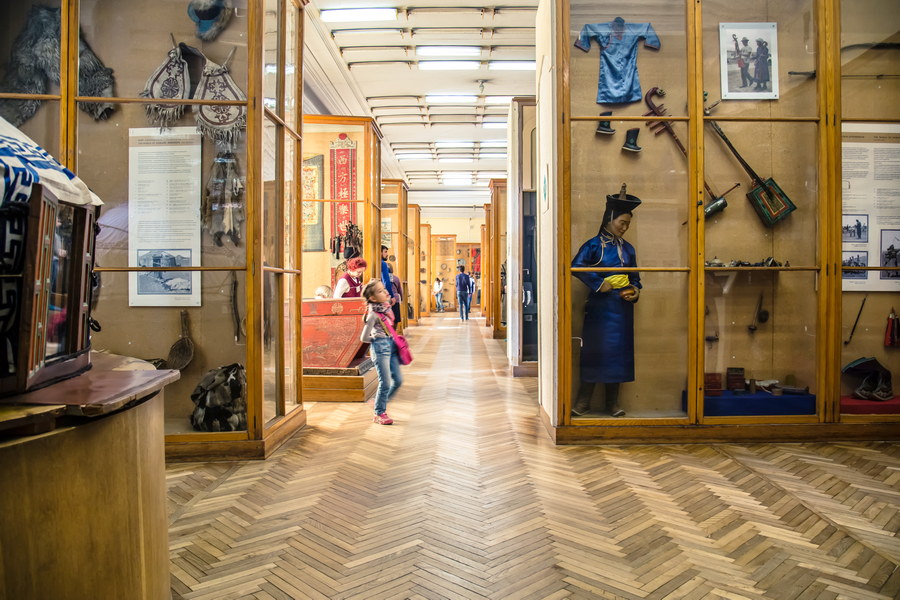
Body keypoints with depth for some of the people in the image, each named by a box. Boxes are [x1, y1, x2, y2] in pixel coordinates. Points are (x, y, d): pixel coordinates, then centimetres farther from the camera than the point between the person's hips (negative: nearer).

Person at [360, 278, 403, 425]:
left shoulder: (386, 306, 4)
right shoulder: (373, 314, -18)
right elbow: (364, 338, -13)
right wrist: (377, 340, 2)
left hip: (391, 345, 8)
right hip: (380, 347, -8)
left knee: (398, 380, 10)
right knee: (385, 383, -1)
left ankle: (381, 404, 29)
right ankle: (379, 414, 16)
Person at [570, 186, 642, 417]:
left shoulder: (628, 248, 13)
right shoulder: (594, 245, -3)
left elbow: (634, 276, 19)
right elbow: (577, 266, -13)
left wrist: (636, 290, -1)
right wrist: (599, 284, -17)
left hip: (622, 308, 5)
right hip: (600, 307, -5)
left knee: (618, 351, 7)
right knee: (594, 351, -2)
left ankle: (613, 402, 18)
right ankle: (583, 400, 8)